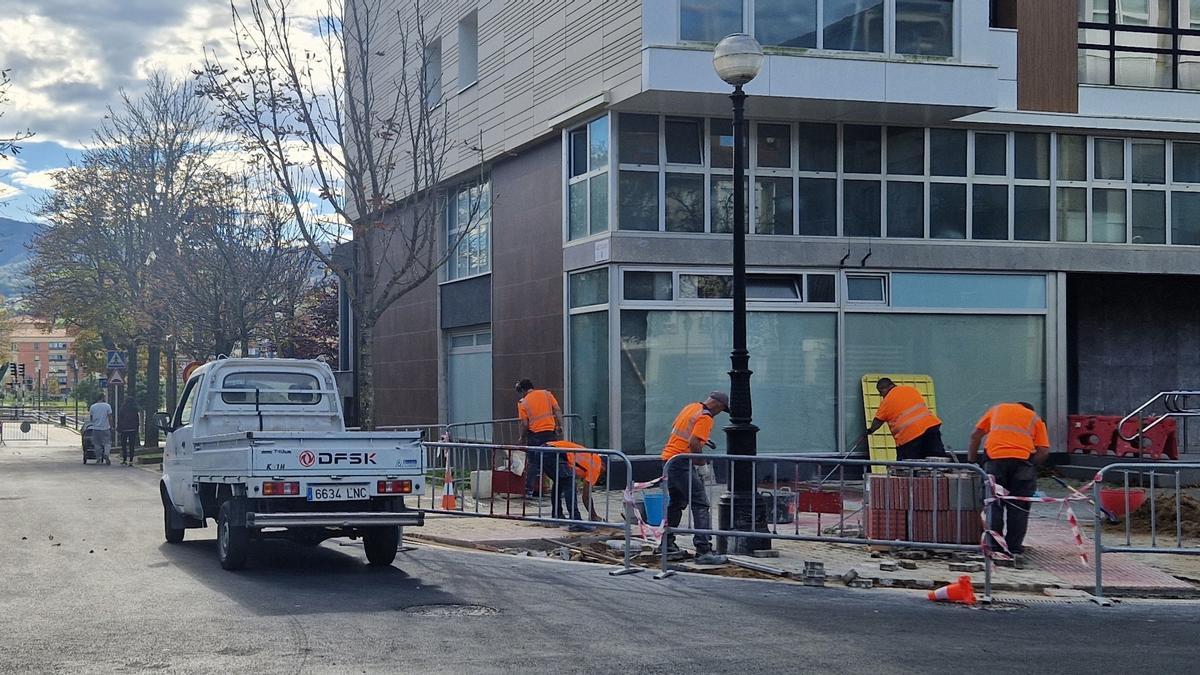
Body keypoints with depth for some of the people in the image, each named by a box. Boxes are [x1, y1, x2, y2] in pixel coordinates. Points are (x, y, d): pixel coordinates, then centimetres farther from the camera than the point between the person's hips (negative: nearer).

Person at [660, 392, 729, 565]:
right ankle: (703, 550, -17)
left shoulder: (690, 407, 15)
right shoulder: (705, 417, -12)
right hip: (682, 463, -10)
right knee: (700, 504, -10)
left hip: (667, 457, 10)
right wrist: (699, 459, -5)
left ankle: (667, 544, 30)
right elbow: (694, 443, -22)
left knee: (675, 503, 22)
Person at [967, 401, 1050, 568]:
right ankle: (1015, 551, 2)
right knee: (1018, 508, 5)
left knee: (994, 505, 7)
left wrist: (971, 461, 27)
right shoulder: (1035, 419, 24)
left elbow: (975, 435, 21)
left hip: (995, 457, 0)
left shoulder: (997, 409, 29)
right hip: (1023, 459, 0)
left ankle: (993, 549, 4)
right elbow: (1044, 451, 10)